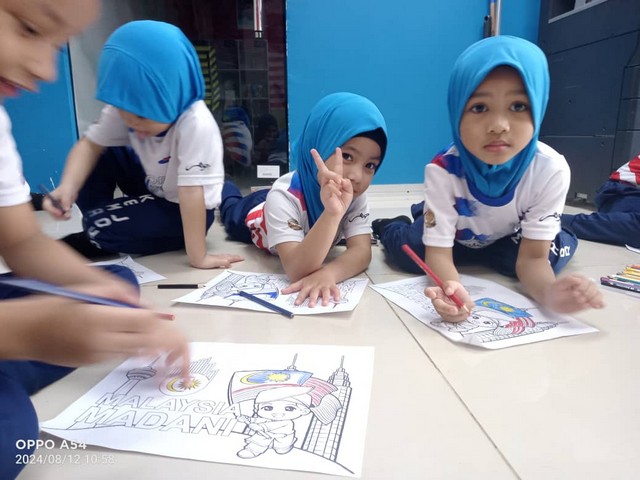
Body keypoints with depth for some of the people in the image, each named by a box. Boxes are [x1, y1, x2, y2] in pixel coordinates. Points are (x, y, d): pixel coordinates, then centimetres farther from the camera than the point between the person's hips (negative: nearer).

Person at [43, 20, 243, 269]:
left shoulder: (196, 125, -35)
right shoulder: (127, 109, -14)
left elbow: (191, 193, -37)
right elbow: (89, 144, -10)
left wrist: (198, 257, -32)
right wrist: (67, 187, -27)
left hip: (182, 211, -7)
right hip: (153, 188, 7)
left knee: (100, 225, -20)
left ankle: (97, 243, 16)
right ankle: (99, 233, 10)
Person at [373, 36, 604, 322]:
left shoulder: (551, 170, -32)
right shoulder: (443, 169, -36)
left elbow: (532, 257, -30)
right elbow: (438, 252, -35)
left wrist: (550, 292, -53)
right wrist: (452, 289, -58)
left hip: (507, 239, 3)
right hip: (454, 236, -2)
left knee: (554, 253, -22)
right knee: (407, 250, -27)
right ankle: (389, 227, 11)